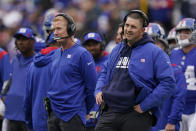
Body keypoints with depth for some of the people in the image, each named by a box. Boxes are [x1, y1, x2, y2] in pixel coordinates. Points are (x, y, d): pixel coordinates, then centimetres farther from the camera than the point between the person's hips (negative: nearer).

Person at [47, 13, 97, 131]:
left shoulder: (82, 54, -10)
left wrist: (85, 110, -2)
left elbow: (92, 86, -9)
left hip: (72, 116, -7)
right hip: (53, 114, 7)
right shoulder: (56, 54, 13)